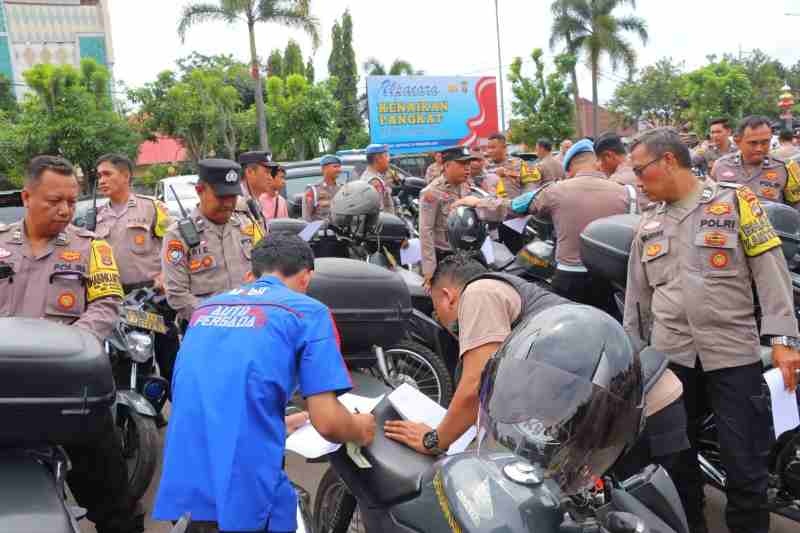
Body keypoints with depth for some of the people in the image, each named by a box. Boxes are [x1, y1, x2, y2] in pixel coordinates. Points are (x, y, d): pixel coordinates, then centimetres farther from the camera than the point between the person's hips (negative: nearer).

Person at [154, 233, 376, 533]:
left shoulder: (206, 307, 19)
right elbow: (327, 421, -7)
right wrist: (361, 431, 16)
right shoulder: (307, 310, 1)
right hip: (248, 492, -5)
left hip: (181, 486, 6)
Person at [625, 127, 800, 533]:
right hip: (669, 355, 4)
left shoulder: (734, 200, 1)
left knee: (745, 465, -1)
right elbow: (638, 294, 16)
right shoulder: (648, 224, 14)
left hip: (734, 351, -4)